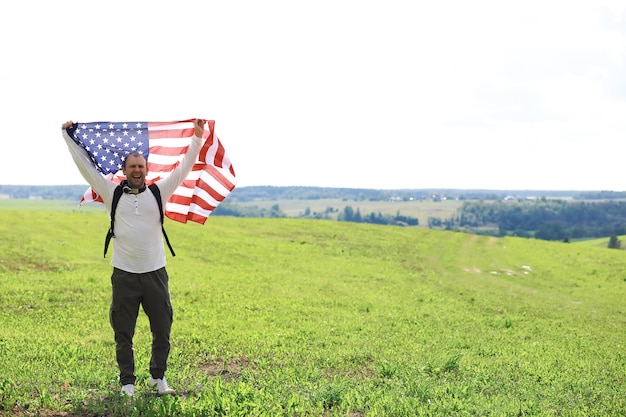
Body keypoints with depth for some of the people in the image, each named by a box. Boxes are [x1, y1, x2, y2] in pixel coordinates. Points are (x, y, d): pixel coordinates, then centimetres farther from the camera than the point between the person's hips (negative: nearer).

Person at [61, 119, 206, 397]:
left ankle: (158, 377, 26)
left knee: (162, 331, 8)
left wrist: (197, 138, 0)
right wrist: (69, 137, 5)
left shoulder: (158, 193, 4)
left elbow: (184, 168, 3)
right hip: (124, 275, -1)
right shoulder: (113, 194, 3)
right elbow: (86, 166, 4)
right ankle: (127, 383, 17)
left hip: (155, 273, 1)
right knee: (123, 335, 6)